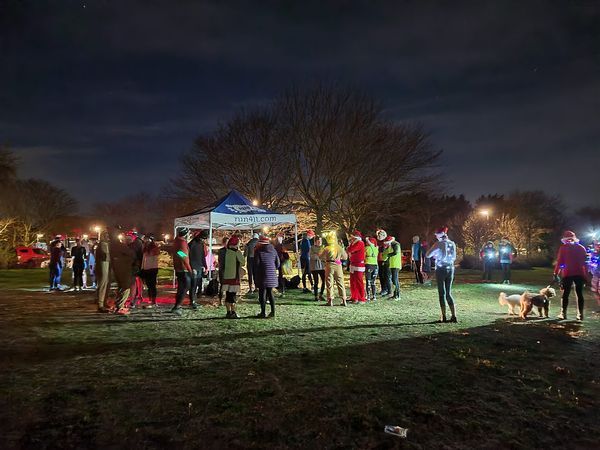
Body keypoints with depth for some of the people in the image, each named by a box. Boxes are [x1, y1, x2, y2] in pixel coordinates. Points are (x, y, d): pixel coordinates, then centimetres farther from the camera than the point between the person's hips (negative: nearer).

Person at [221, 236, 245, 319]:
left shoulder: (226, 251, 8)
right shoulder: (236, 252, -11)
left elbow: (223, 263, 13)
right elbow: (242, 262, -3)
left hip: (226, 276, 6)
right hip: (234, 276, -6)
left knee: (228, 295, 10)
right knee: (233, 295, -4)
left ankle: (228, 312, 15)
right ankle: (233, 312, -4)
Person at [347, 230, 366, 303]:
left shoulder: (360, 243, -13)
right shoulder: (355, 243, 17)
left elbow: (350, 250, -21)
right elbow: (349, 251, 14)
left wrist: (351, 243, -9)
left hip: (358, 266, -10)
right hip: (353, 265, 10)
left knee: (359, 283, -7)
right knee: (353, 283, 12)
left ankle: (362, 299, -3)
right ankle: (354, 298, 19)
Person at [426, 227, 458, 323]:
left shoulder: (439, 244, -12)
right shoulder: (452, 244, 4)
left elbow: (428, 255, -10)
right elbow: (454, 257, 16)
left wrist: (435, 254, 11)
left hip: (440, 269, -5)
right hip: (450, 269, 5)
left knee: (442, 293, 3)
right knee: (448, 293, 11)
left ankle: (443, 317, 4)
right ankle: (453, 316, 5)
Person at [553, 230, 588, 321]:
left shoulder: (563, 247, -2)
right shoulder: (581, 248, 10)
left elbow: (559, 262, -6)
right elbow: (585, 262, 11)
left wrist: (556, 274, -3)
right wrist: (586, 275, 14)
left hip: (568, 274, -3)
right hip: (580, 274, 3)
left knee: (565, 294, 1)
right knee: (579, 294, 7)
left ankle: (563, 314, 0)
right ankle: (580, 314, 6)